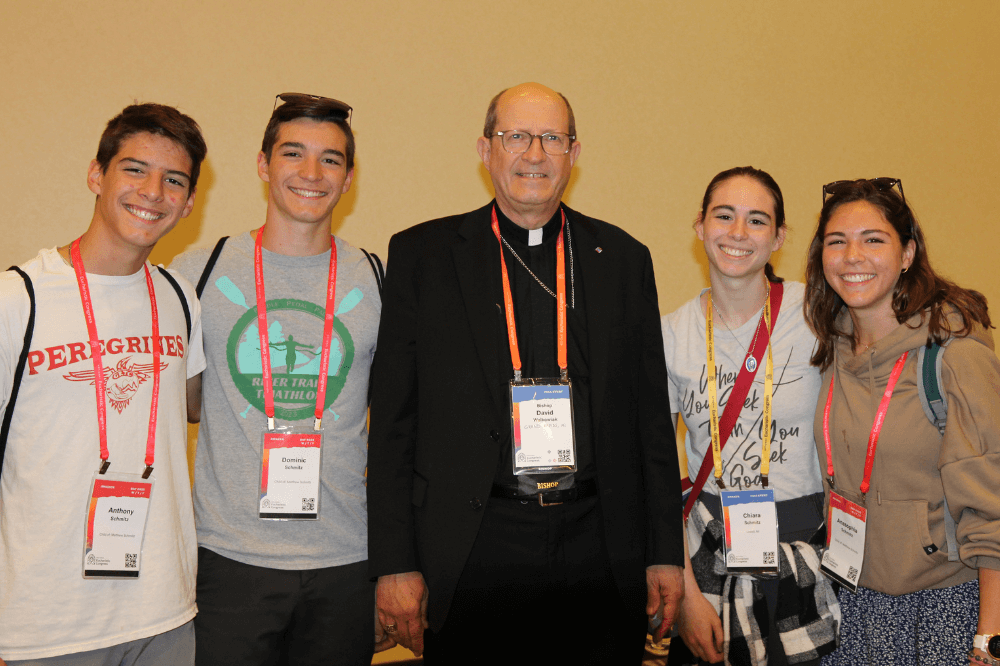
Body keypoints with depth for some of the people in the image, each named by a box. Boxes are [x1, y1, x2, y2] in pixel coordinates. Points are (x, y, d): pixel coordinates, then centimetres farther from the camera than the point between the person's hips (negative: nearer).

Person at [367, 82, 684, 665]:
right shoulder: (423, 255, 2)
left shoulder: (623, 258, 7)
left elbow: (652, 416, 8)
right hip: (474, 550, -1)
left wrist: (665, 554, 6)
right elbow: (393, 422, 0)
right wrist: (395, 564, -4)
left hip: (599, 549, 2)